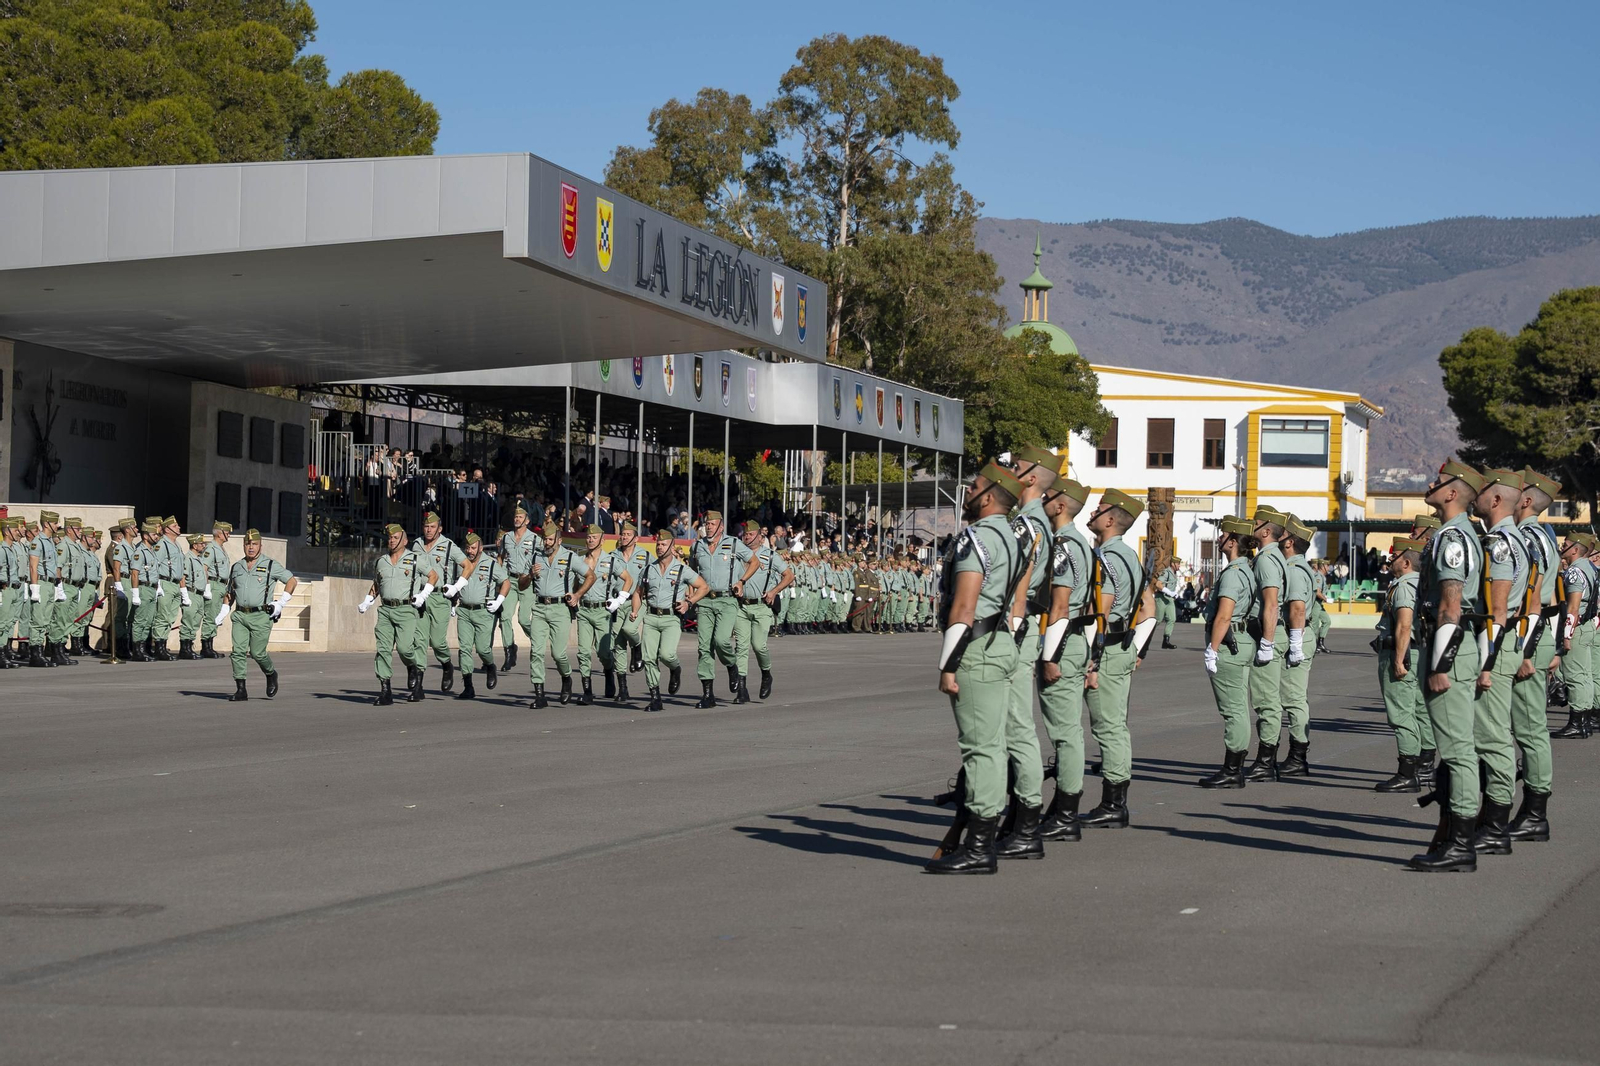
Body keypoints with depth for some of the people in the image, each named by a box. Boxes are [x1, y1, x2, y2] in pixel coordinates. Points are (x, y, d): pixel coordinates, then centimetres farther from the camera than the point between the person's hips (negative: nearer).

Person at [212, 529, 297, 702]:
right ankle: (240, 690, -7)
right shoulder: (236, 567, 15)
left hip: (261, 616, -4)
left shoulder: (270, 565, 2)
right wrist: (222, 613, 11)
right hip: (240, 616, 4)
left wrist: (281, 603, -3)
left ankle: (271, 675, 24)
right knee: (238, 651, -8)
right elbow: (229, 593, 23)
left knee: (257, 653, -6)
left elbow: (291, 580, 5)